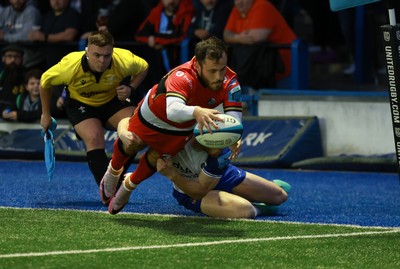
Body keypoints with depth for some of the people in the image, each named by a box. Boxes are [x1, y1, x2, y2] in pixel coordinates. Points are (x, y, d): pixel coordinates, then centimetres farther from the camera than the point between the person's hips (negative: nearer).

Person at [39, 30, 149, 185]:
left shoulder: (124, 61, -27)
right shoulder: (70, 65, -30)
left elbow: (143, 68, -2)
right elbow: (45, 82, -10)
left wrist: (130, 88, -20)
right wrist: (46, 115, 0)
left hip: (114, 101, 2)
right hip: (80, 104, -2)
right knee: (94, 138, -29)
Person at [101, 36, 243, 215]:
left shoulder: (229, 82, -34)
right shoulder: (183, 77, -48)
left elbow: (233, 114, -39)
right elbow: (173, 110, -64)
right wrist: (196, 111, -85)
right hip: (153, 115, -3)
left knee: (156, 159, 8)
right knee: (131, 145, 8)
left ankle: (130, 184, 42)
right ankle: (114, 171, 47)